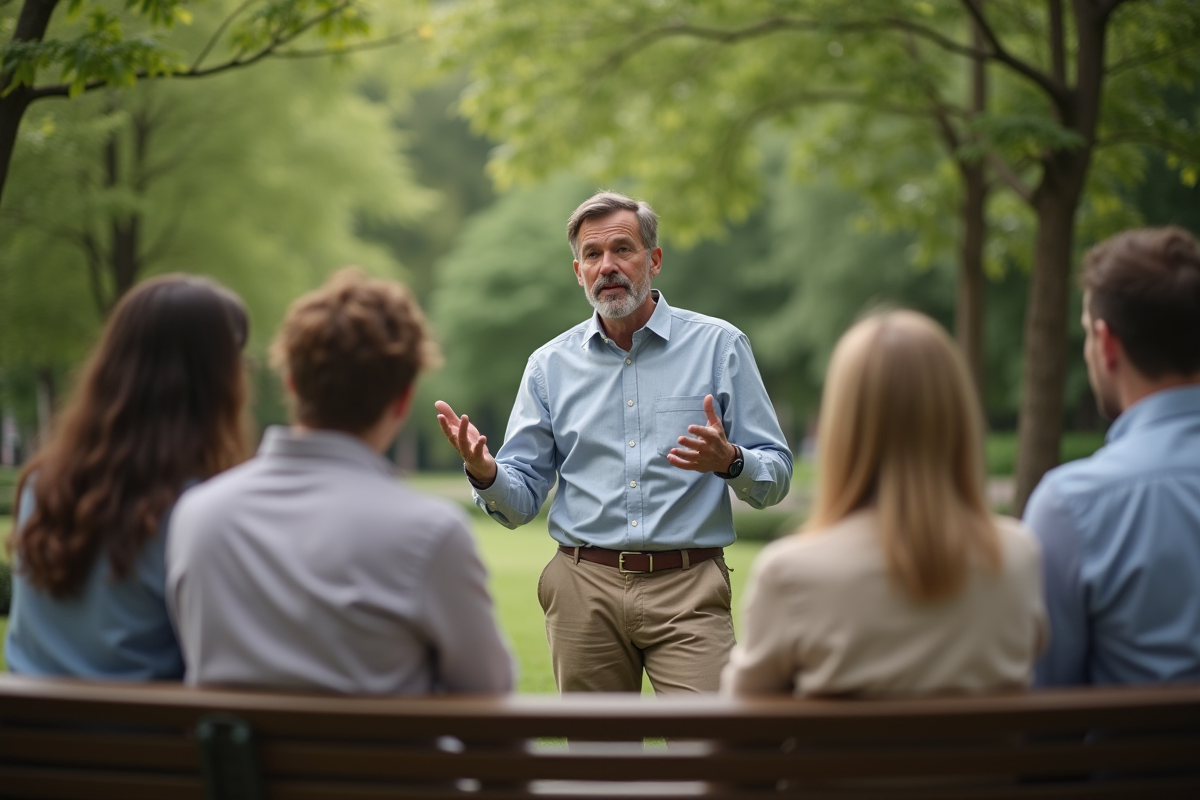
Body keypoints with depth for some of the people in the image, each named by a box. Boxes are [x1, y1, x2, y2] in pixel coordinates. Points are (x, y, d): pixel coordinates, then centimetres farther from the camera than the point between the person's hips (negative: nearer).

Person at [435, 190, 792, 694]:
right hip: (585, 592, 2)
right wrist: (484, 472, -14)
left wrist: (729, 461, -20)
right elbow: (521, 501, 8)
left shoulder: (719, 345, 3)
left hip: (687, 593, -2)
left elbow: (776, 478, 2)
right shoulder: (550, 364, 10)